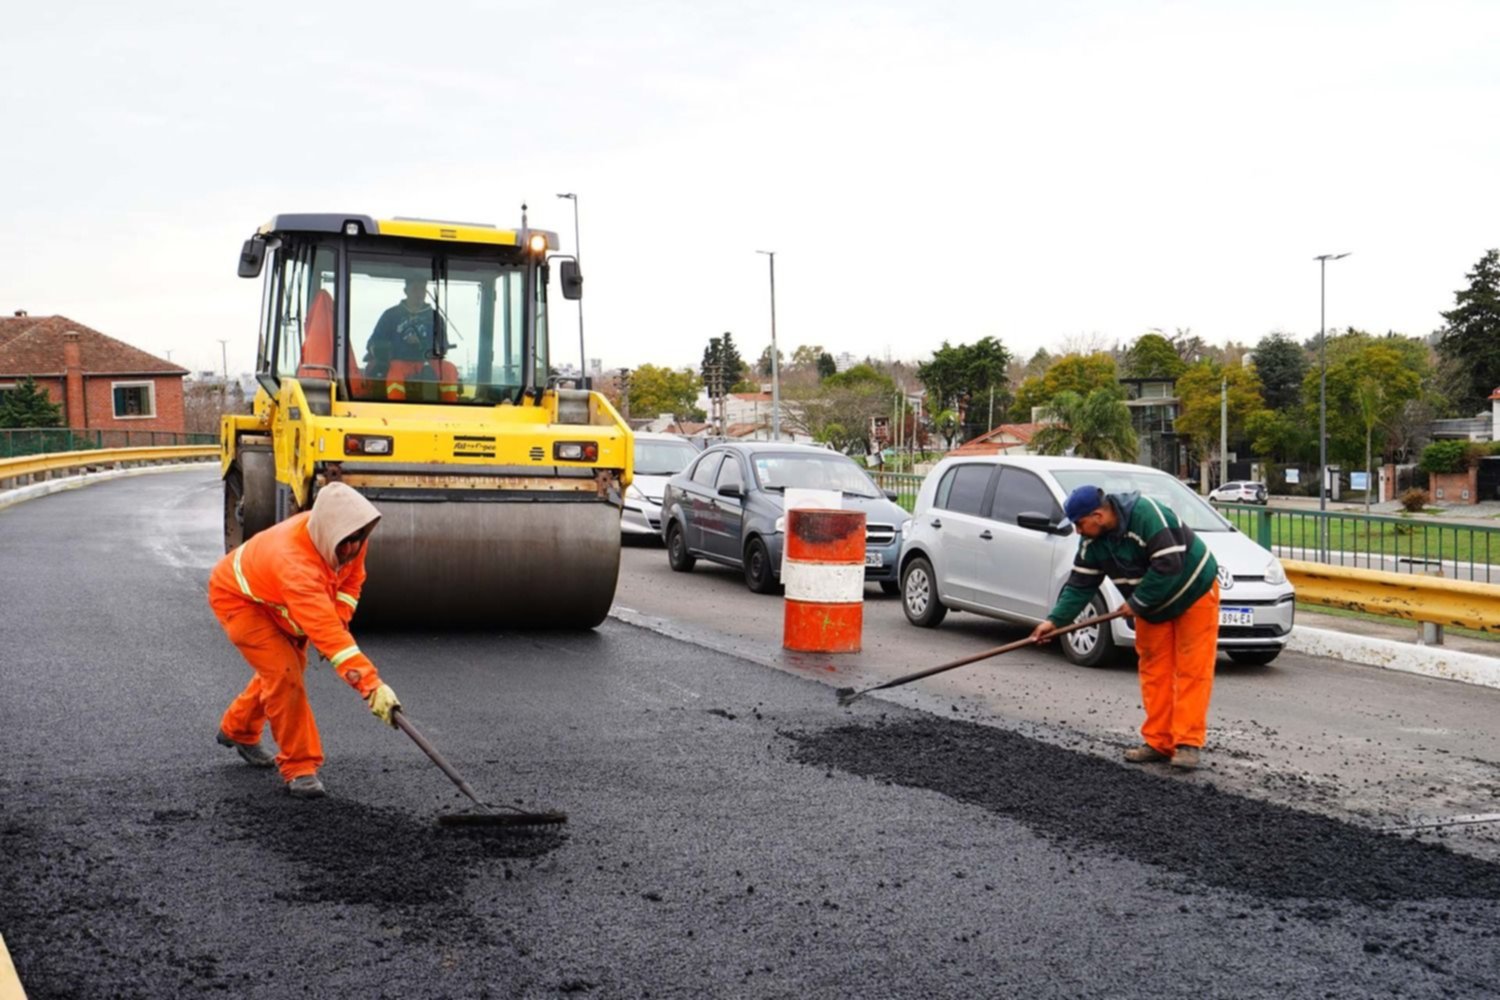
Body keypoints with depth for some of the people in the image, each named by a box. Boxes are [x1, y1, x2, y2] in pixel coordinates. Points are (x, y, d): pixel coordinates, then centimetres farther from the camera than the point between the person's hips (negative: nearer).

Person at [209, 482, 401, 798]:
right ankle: (298, 768, -8)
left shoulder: (349, 537, -25)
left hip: (274, 600, 8)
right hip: (238, 598, -8)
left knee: (291, 665, 19)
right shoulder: (295, 563, -47)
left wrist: (338, 620, -18)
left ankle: (238, 730, 44)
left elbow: (352, 578, -2)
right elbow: (326, 634, -53)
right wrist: (372, 686, -57)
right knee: (284, 674, -20)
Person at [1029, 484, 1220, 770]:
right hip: (1152, 607, 7)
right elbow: (1080, 585, -4)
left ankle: (1188, 744, -7)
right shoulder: (1092, 542, -6)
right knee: (1154, 670, 4)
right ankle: (1158, 743, 8)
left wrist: (1136, 602, -23)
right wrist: (1055, 620, -15)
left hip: (1195, 594, -7)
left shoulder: (1147, 514, -30)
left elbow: (1168, 565, -32)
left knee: (1192, 671, -8)